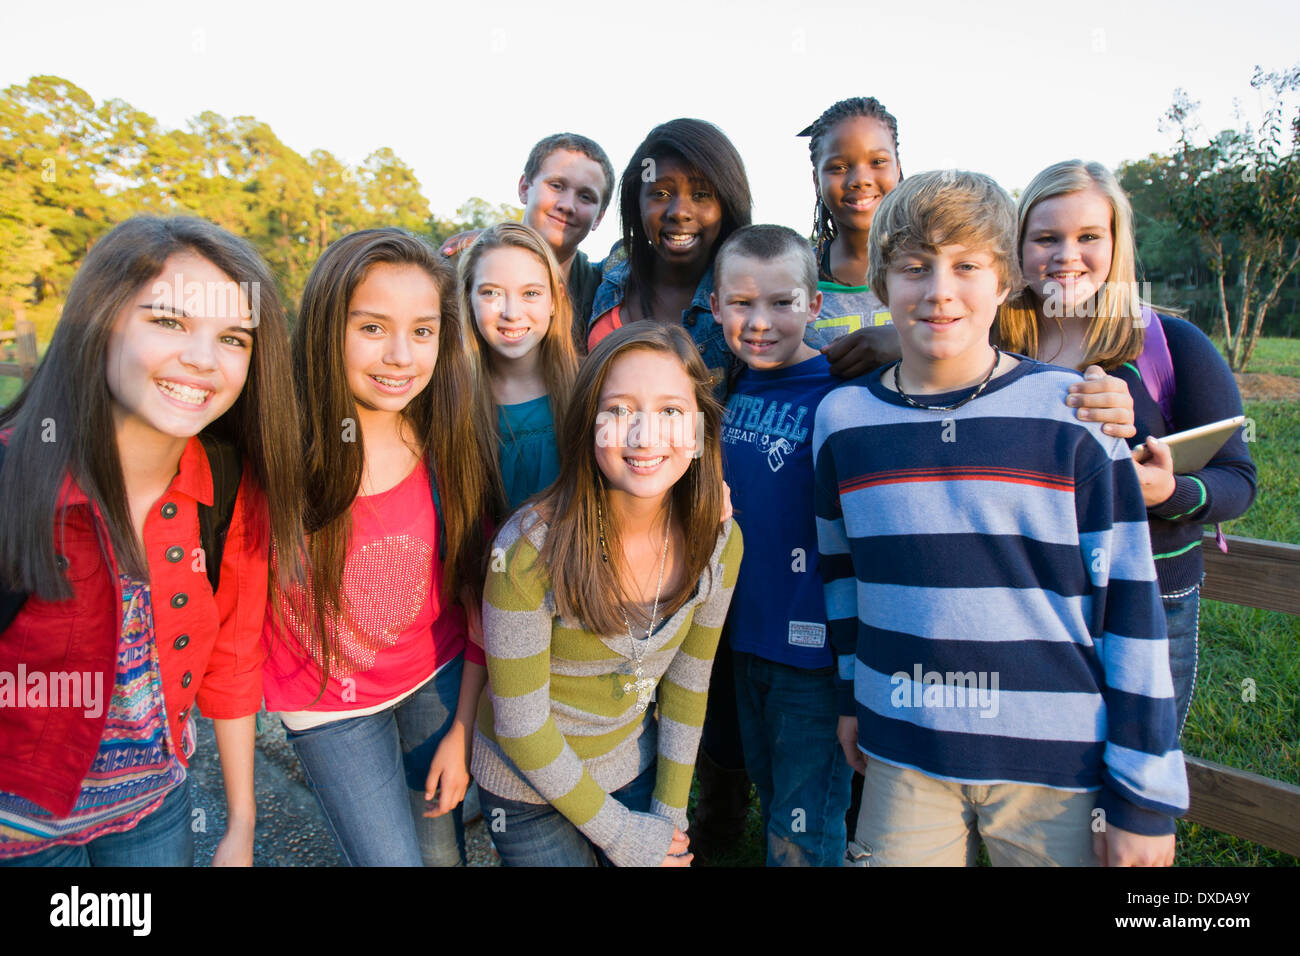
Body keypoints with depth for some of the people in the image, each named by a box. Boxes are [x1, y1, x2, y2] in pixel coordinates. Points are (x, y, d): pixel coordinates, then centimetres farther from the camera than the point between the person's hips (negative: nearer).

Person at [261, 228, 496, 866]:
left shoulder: (452, 449, -14)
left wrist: (461, 731, -1)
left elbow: (475, 596, -5)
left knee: (444, 850, 17)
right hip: (330, 703, -2)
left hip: (438, 679, 3)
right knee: (392, 858, 4)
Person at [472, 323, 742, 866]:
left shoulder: (717, 541, -16)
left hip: (635, 767, 4)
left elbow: (687, 682, -2)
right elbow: (520, 725, -20)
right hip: (529, 788, -3)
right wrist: (620, 834, -13)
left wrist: (669, 813, -1)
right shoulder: (528, 550, -29)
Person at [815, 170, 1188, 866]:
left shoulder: (1076, 413, -9)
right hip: (903, 757, 2)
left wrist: (1145, 798, -4)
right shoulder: (842, 418, -2)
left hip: (1059, 760, -1)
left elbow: (1130, 606, -6)